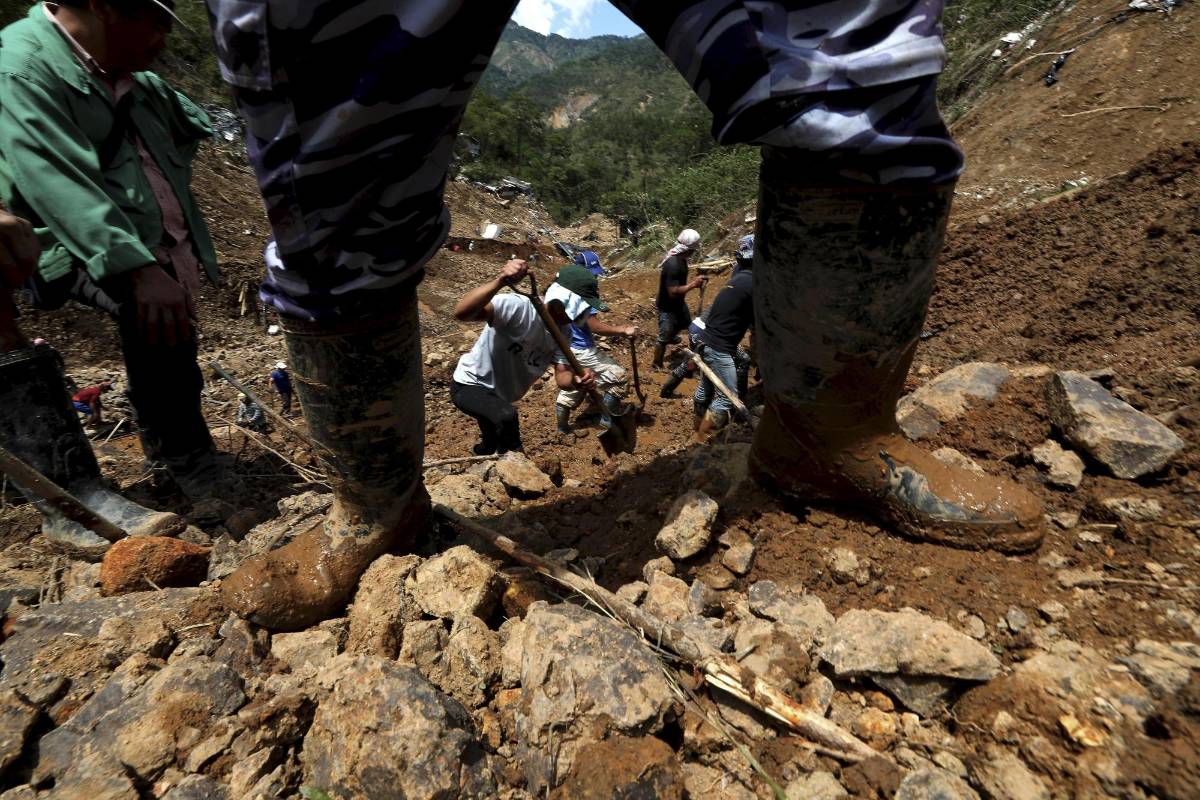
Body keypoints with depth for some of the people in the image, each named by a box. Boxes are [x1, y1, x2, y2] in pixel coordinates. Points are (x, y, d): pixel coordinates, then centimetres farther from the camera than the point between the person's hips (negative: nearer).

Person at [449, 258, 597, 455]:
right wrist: (500, 281, -63)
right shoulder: (517, 306, -33)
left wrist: (576, 381, -38)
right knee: (507, 416, -36)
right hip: (470, 385, -8)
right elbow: (461, 313, -48)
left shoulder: (562, 332, -9)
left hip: (498, 394, 8)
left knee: (491, 447, 28)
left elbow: (562, 376, -14)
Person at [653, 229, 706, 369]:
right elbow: (673, 292, -34)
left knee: (686, 323, 32)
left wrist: (693, 281, 3)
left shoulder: (679, 257, -5)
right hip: (667, 306, -9)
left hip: (678, 302, 10)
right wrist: (693, 284, -28)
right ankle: (657, 365, 25)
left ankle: (671, 336, 61)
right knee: (664, 338, 6)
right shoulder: (673, 264, -36)